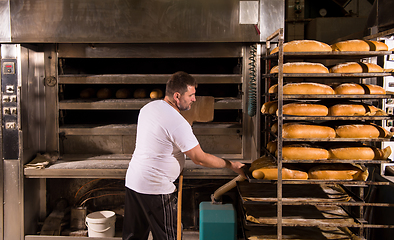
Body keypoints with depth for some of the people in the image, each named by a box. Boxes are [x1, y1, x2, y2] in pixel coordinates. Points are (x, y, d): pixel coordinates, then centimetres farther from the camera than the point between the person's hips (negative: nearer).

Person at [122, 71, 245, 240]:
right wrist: (231, 165, -6)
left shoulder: (148, 107, 5)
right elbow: (199, 158, -17)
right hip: (155, 189, -9)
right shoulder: (178, 123, -21)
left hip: (132, 181, 9)